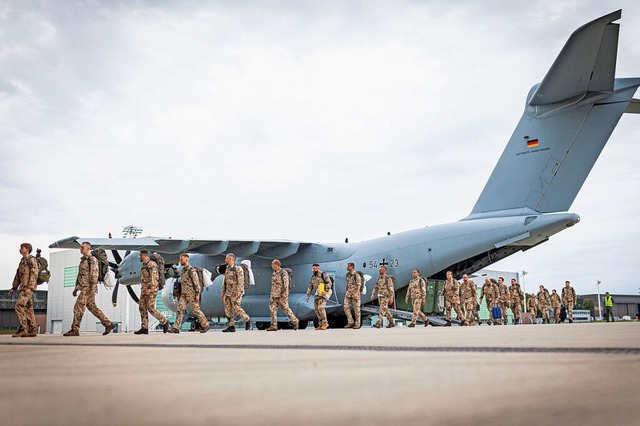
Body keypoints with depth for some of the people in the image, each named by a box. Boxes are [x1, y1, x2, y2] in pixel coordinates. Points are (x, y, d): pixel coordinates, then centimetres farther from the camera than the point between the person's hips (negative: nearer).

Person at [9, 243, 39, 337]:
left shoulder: (32, 260, -7)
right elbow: (18, 276, 22)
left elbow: (34, 275, -16)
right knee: (28, 309, 5)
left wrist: (29, 287, -25)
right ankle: (32, 331, 4)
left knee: (19, 306, -16)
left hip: (28, 288, -9)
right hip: (23, 288, 9)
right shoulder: (22, 261, 21)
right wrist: (13, 288, 16)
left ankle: (22, 329, -16)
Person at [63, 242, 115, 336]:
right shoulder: (83, 259, 19)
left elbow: (94, 274, -18)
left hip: (88, 288, -10)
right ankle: (108, 324, 12)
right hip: (84, 288, 10)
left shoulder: (92, 259, -11)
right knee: (92, 307, 10)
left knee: (78, 307, -8)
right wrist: (76, 288, 21)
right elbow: (80, 275, 24)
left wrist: (92, 289, -24)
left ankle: (74, 330, -4)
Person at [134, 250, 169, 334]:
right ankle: (144, 329, 1)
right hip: (144, 290, 9)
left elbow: (154, 278, -22)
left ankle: (164, 322, 5)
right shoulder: (144, 265, 16)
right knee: (142, 308, 2)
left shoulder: (151, 264, -15)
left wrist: (149, 289, -28)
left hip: (151, 290, -9)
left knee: (151, 309, -10)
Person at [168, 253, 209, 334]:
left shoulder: (191, 270, -13)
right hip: (183, 295, 8)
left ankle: (205, 325, 12)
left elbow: (196, 283, -15)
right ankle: (176, 328, -5)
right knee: (179, 310, -3)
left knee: (196, 310, -1)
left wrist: (197, 294, -18)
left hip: (191, 294, -7)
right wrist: (180, 292, 20)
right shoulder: (182, 271, 13)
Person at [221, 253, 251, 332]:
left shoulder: (238, 268, -7)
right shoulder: (227, 269, 17)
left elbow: (241, 281, -14)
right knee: (228, 309, 2)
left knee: (236, 307, -13)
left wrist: (238, 291, -22)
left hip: (236, 292, -8)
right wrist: (223, 293, 18)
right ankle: (231, 326, 5)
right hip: (228, 292, 8)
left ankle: (247, 320, 5)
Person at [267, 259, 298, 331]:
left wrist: (285, 293, -22)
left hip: (281, 295, -8)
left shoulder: (283, 272, -8)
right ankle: (274, 326, -2)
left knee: (286, 309, -2)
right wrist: (272, 294, 21)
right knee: (272, 309, -2)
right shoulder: (274, 273, 17)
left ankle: (295, 321, 14)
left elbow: (286, 283, -14)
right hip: (274, 295, 8)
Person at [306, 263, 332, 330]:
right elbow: (310, 287, 20)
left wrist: (326, 291, -24)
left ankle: (325, 323, -13)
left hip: (323, 294, -7)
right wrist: (307, 296, 15)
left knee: (321, 307, -19)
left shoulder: (323, 275, -5)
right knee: (316, 309, 2)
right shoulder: (313, 277, 16)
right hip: (316, 295, 7)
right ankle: (320, 324, 9)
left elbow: (329, 283, -13)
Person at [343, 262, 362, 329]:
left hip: (355, 294, -7)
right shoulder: (347, 275, 11)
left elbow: (359, 285, -15)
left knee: (356, 309, 0)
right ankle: (350, 322, 3)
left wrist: (356, 293, -25)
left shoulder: (356, 275, -10)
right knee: (345, 306, -4)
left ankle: (357, 324, 7)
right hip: (348, 293, 7)